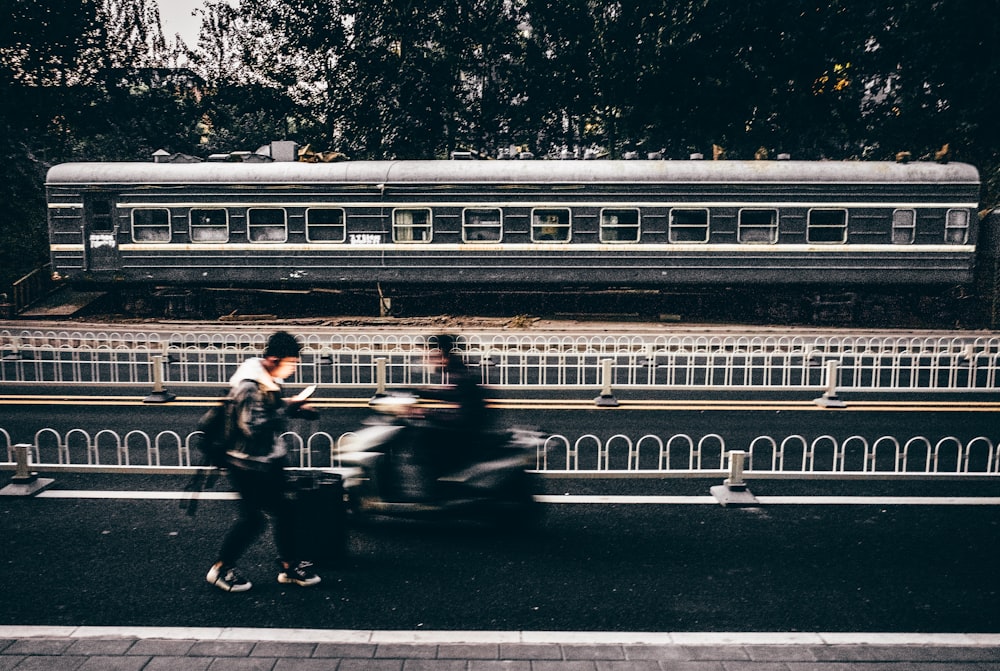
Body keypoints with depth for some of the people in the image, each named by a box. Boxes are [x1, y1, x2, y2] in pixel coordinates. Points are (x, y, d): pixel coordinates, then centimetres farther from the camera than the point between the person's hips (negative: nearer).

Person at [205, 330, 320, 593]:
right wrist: (289, 407, -27)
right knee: (252, 518, -1)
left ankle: (289, 565, 23)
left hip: (269, 461, 9)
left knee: (284, 511, 11)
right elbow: (254, 426, -31)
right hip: (249, 465, -9)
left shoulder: (269, 381, 5)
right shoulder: (249, 385, -24)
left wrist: (296, 408, 2)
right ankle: (221, 569, 17)